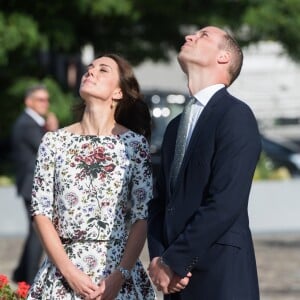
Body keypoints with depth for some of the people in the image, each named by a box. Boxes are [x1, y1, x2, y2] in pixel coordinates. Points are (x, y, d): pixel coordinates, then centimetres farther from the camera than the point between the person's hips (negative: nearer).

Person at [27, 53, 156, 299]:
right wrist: (68, 271, -10)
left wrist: (120, 275, -12)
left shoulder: (134, 143, 0)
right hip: (63, 272, 1)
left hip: (118, 268, -1)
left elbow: (142, 217, -2)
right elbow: (41, 211, 1)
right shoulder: (54, 141, 3)